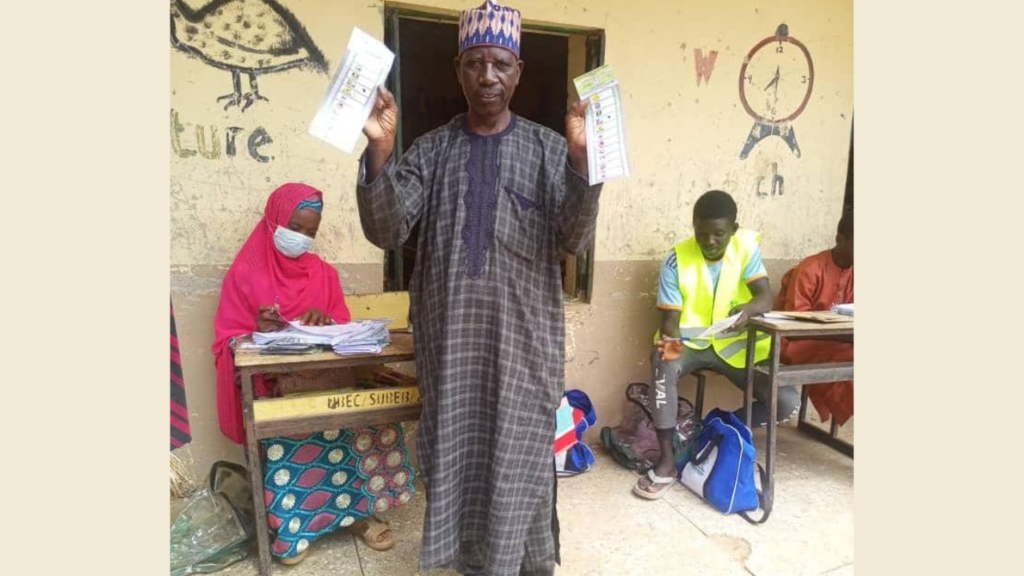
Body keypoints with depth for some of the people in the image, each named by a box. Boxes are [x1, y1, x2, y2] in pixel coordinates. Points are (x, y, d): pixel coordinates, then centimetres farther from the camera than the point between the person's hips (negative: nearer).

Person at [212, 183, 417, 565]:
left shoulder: (324, 274, 10)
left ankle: (358, 509, -6)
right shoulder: (245, 275, 1)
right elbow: (227, 343, -2)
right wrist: (258, 333, -24)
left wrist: (328, 322, -15)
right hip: (269, 385, -2)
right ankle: (291, 527, -10)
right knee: (288, 433, -33)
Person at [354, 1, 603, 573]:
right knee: (458, 448, 13)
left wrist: (581, 157, -22)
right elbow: (386, 231, -6)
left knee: (523, 452, 9)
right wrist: (380, 150, -19)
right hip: (452, 335, 2)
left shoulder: (548, 148, 1)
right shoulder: (431, 149, 5)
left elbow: (574, 239, -8)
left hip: (524, 336, -1)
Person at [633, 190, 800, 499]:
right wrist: (670, 341, -36)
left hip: (736, 344, 2)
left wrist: (748, 308, -41)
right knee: (662, 363, -36)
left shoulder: (747, 246, -7)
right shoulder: (676, 260, -13)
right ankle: (667, 461, -24)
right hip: (690, 342, -2)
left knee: (788, 403, -16)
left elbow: (765, 297, -16)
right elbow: (670, 319, -12)